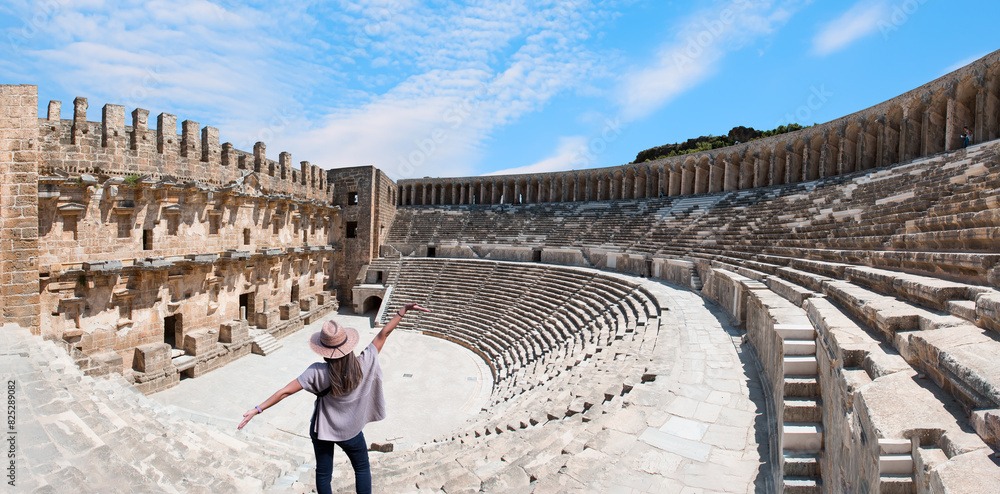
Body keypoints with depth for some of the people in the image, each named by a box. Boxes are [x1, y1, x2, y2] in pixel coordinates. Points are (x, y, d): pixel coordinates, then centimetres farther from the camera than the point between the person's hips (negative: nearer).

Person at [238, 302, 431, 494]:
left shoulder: (317, 372, -26)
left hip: (322, 430, 0)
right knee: (362, 468, 24)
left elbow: (285, 392, -22)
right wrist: (404, 310, -19)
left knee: (323, 474, 21)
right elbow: (383, 334, -23)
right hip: (351, 431, 0)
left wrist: (257, 409, -12)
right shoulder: (364, 364, -24)